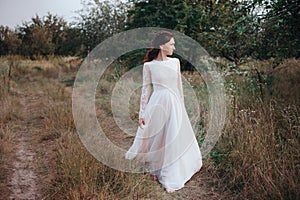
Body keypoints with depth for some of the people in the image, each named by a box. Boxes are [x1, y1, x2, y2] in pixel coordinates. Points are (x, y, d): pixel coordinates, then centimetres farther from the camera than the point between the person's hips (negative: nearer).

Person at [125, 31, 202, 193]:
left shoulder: (175, 62, 4)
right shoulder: (149, 65, -4)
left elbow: (179, 86, 11)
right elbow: (145, 89, -2)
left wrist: (181, 106, 15)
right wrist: (142, 114, -2)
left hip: (174, 105, 3)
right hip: (157, 105, -2)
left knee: (173, 141, 5)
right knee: (156, 139, 10)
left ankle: (170, 179, 18)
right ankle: (155, 169, 37)